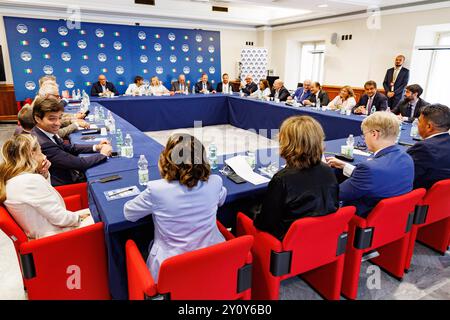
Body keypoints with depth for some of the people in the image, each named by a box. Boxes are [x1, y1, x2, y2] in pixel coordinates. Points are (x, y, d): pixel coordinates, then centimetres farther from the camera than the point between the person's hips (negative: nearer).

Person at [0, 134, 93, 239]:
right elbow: (59, 217, -25)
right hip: (54, 233, -10)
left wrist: (44, 175, -2)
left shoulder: (11, 178, 0)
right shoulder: (31, 180, -28)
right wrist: (79, 218, -6)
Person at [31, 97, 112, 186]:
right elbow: (78, 163, -26)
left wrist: (95, 147, -2)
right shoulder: (43, 144, -29)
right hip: (66, 184, -7)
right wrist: (103, 154, -13)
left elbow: (68, 148, 9)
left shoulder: (47, 132, -3)